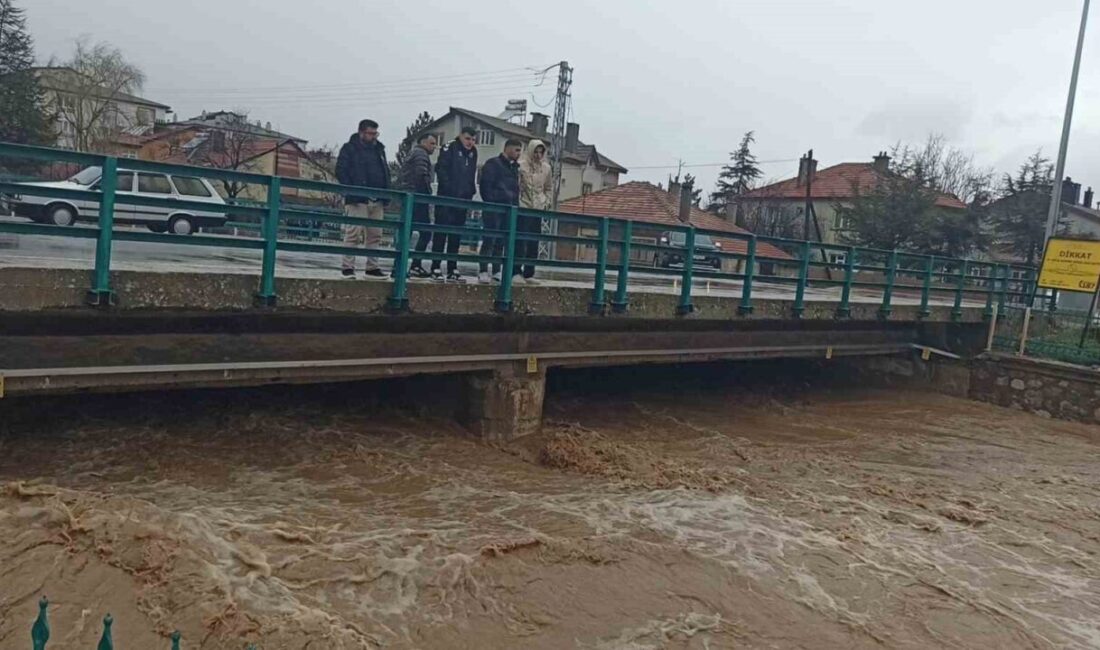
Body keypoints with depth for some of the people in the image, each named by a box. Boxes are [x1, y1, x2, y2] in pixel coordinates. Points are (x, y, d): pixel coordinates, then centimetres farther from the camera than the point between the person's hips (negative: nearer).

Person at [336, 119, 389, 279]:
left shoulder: (379, 149, 20)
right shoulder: (349, 148, 2)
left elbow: (386, 172, 23)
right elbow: (341, 171, -5)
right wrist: (351, 192, -15)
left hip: (377, 201, 6)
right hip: (357, 199, -6)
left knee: (375, 235, 6)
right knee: (353, 233, -8)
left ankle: (372, 267, 12)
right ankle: (348, 267, -4)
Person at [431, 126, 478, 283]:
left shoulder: (473, 153, 14)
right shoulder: (449, 149, -5)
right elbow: (441, 170, -12)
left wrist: (470, 192, 7)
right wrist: (449, 190, -19)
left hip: (462, 201, 6)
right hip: (446, 199, -6)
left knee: (456, 236, 8)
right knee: (441, 234, -4)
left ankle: (452, 270, 11)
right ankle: (436, 268, -1)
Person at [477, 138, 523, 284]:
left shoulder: (514, 167, 18)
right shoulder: (493, 164, -3)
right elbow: (486, 186, -9)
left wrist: (515, 205, 8)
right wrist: (490, 204, -14)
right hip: (493, 209, -6)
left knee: (501, 242, 8)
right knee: (489, 239, -8)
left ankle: (496, 271, 13)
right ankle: (483, 271, -6)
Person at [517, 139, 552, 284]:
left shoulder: (546, 168, 7)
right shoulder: (521, 166, -5)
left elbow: (549, 188, 17)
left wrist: (547, 202, 6)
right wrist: (516, 202, -9)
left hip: (538, 210, 4)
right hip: (523, 208, -4)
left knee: (534, 243, 6)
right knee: (520, 241, -7)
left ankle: (528, 273, 12)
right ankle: (515, 270, -1)